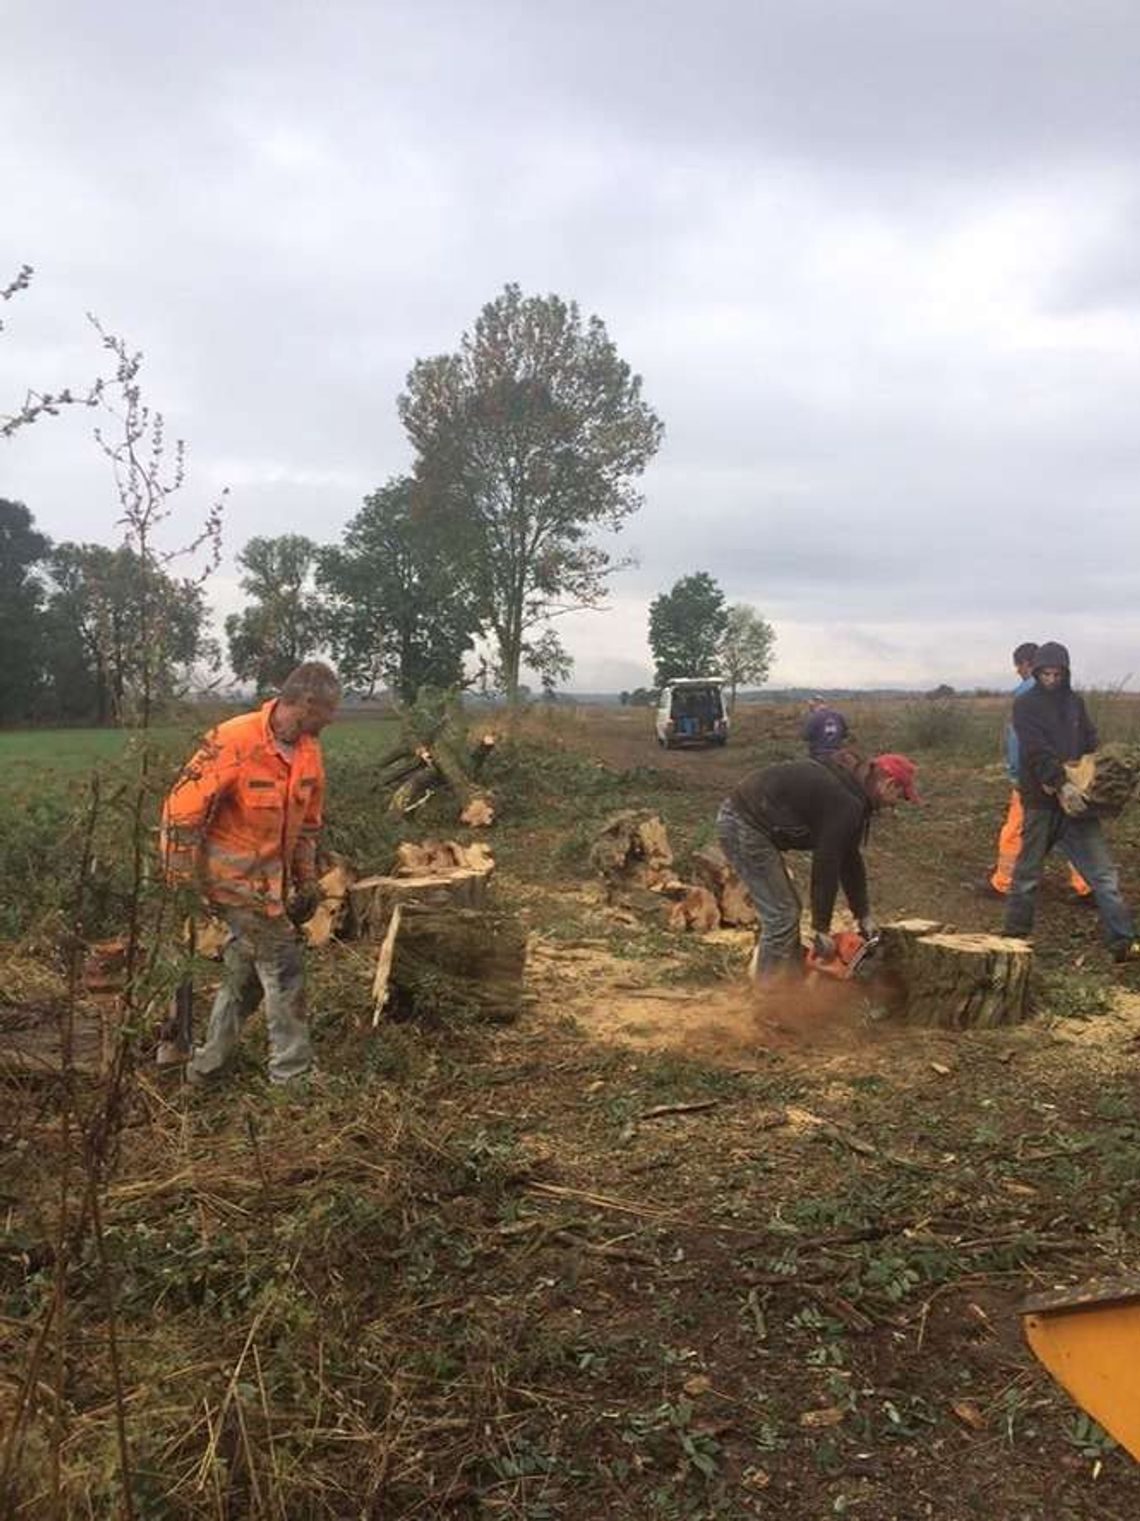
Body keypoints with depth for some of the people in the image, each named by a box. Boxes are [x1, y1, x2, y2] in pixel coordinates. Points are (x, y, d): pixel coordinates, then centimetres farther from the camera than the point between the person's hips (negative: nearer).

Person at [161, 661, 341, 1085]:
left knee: (246, 970, 16)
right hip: (233, 875, -8)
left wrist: (306, 882, 13)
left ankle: (209, 1063, 31)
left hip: (270, 879, 8)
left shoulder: (309, 750, 2)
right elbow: (183, 808, -19)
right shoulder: (235, 742, -22)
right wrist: (184, 881, -15)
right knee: (282, 967, -4)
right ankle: (293, 1072, 9)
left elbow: (307, 823, 13)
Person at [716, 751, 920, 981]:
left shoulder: (848, 788, 14)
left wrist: (864, 916, 25)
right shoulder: (847, 804, -17)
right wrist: (821, 930, -7)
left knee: (788, 909, 16)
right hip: (744, 826, -11)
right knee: (782, 916, -6)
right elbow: (826, 866, -15)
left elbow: (850, 861, 21)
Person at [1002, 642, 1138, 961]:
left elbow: (1090, 744, 12)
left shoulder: (1075, 702, 12)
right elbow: (1037, 750, -16)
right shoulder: (1025, 705, -5)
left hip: (1076, 799, 4)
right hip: (1041, 800, -4)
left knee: (1103, 872, -1)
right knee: (1028, 871, 6)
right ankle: (1014, 934, 20)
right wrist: (1060, 784, -26)